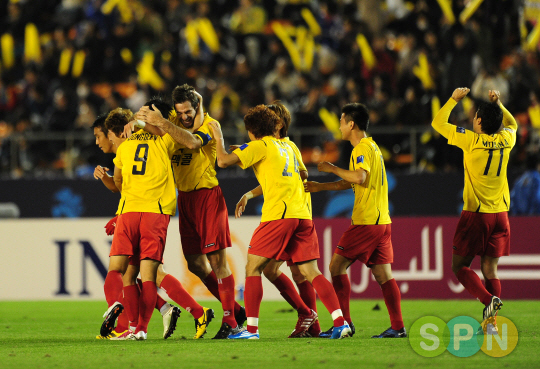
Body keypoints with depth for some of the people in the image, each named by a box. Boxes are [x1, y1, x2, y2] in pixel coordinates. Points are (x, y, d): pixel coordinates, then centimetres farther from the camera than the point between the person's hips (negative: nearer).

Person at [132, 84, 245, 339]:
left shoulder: (210, 125, -12)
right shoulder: (175, 122, 6)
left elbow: (192, 142, -31)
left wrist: (162, 123, -36)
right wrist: (136, 119, -19)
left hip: (207, 195, -7)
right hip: (184, 197, 7)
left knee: (217, 259, -9)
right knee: (195, 263, 7)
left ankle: (230, 322, -6)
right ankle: (235, 310, 19)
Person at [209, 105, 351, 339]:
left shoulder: (259, 146, 1)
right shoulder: (286, 146, 23)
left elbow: (223, 161, -7)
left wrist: (219, 138, 10)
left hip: (278, 214, -6)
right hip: (302, 214, 6)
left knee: (253, 267, 2)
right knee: (310, 271, 4)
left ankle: (251, 328, -3)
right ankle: (340, 322, -9)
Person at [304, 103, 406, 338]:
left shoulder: (363, 148, -11)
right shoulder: (371, 147, 20)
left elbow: (359, 177, -28)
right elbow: (350, 183, 28)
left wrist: (332, 169, -14)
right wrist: (319, 187, 27)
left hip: (366, 222, -9)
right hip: (381, 220, 9)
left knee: (337, 265, -3)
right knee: (383, 274, 6)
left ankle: (344, 323, -4)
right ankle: (398, 326, 0)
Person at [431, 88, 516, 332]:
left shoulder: (472, 140, -11)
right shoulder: (505, 140, 3)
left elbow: (437, 123, 1)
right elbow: (512, 124, 29)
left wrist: (454, 99, 9)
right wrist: (498, 104, 23)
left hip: (475, 214, -5)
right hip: (500, 214, 5)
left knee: (460, 266, 5)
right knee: (490, 269, 9)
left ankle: (488, 299, -20)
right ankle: (490, 322, -2)